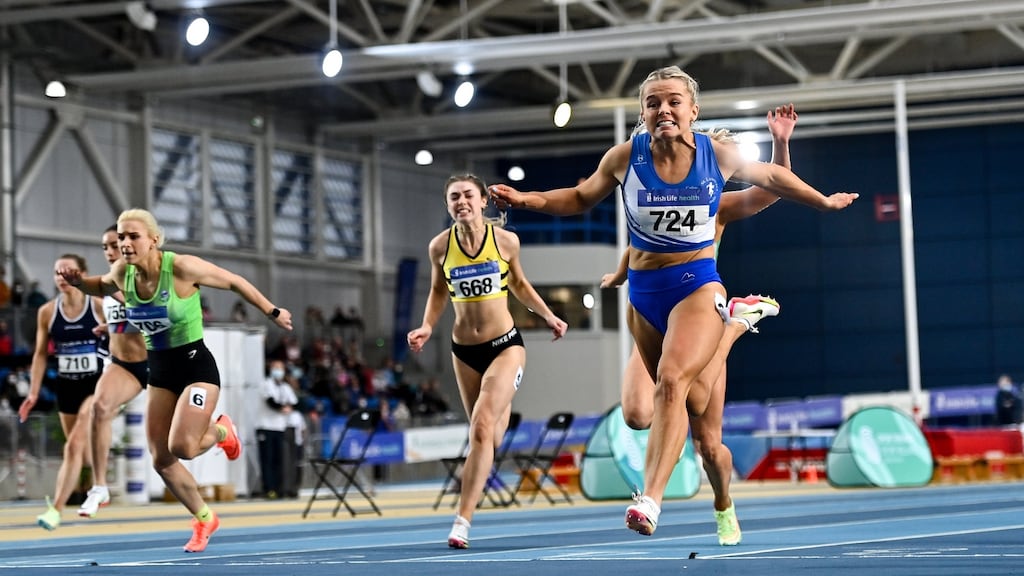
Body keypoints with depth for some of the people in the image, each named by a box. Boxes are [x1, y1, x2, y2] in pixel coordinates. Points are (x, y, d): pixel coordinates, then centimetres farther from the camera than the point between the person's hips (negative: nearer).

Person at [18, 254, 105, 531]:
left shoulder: (101, 307, -9)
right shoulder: (47, 312, 0)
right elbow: (41, 354, 7)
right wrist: (33, 393, 3)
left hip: (96, 385, -4)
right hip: (66, 386, 4)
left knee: (74, 446, -17)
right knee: (81, 451, 15)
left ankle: (55, 510, -19)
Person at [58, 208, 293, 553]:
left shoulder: (182, 268, -22)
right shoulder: (123, 272, -6)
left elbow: (234, 282, -9)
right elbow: (102, 287, 19)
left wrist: (272, 312, -2)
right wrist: (79, 282, -2)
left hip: (196, 365, -6)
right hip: (160, 370, 6)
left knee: (181, 447, -21)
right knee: (161, 460, 3)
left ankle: (221, 431, 16)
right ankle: (204, 519, 27)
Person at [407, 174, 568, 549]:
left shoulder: (505, 240, -7)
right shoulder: (440, 247, -5)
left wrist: (548, 316, 2)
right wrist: (427, 327, -3)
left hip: (505, 345, -3)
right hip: (464, 351, 3)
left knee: (482, 429, -18)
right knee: (485, 435, 13)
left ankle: (462, 521, -17)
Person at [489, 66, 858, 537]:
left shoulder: (719, 154, -7)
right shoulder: (625, 157, -5)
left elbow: (770, 178, 14)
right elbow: (581, 198, 12)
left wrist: (824, 201, 21)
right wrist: (524, 199, -1)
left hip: (698, 285, -3)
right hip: (644, 292, 3)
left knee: (672, 379, -27)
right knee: (688, 398, 13)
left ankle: (650, 500, -38)